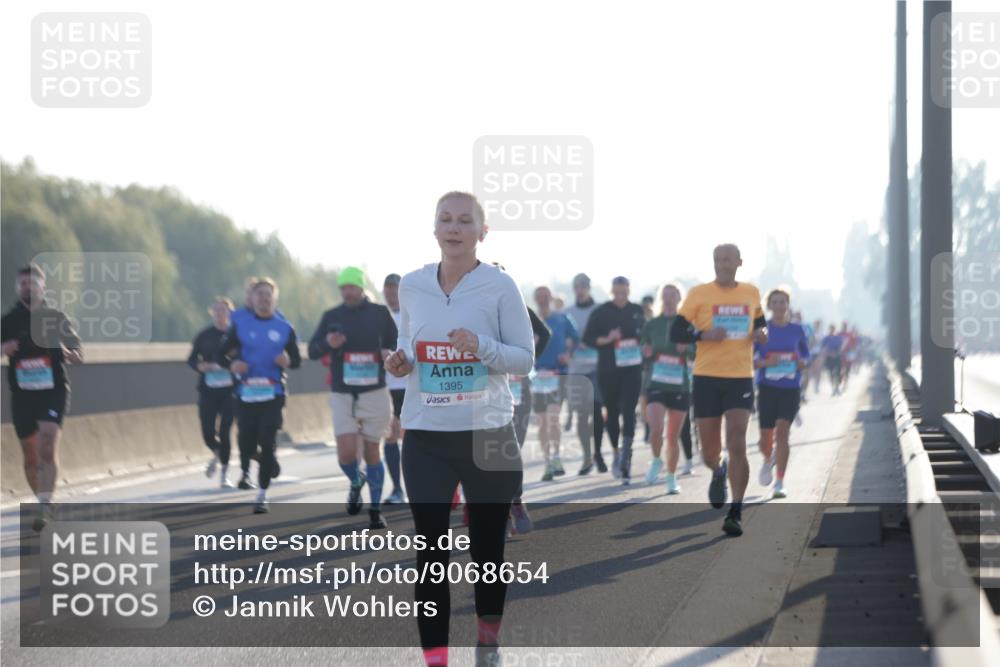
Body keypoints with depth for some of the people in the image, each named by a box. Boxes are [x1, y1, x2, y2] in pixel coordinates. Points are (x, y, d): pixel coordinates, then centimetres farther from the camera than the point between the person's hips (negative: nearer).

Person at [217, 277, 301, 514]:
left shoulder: (284, 328, 5)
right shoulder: (240, 325, 4)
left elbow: (297, 360, 11)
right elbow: (220, 354, 6)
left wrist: (287, 362, -12)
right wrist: (231, 364, -15)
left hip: (273, 394, -1)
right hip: (246, 394, 1)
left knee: (267, 442, -10)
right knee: (246, 447, 2)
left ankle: (262, 496, 1)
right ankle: (270, 462, 38)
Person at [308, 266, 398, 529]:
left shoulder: (380, 313, 3)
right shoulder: (331, 316, 5)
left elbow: (396, 343, 10)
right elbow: (312, 351, 5)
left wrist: (390, 352, -13)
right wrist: (327, 344, -16)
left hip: (374, 392, -1)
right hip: (342, 395, 1)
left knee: (372, 452, 2)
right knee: (346, 453, -9)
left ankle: (375, 510, 13)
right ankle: (357, 482, 25)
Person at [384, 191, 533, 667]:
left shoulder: (500, 286, -6)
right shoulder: (412, 286, 4)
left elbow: (525, 360, -4)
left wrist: (482, 347, -22)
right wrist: (401, 364, -4)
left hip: (489, 433, -2)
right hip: (425, 437, 2)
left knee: (487, 546, 10)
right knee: (430, 550, -5)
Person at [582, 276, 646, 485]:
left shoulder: (637, 311, 6)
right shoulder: (601, 312, 1)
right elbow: (588, 338, 0)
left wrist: (640, 343, -3)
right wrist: (607, 339, -15)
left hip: (631, 370, 0)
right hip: (608, 371, 0)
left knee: (628, 412, -12)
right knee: (612, 413, 10)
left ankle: (626, 458, -16)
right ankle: (617, 454, 28)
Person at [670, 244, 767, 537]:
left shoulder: (751, 293, 8)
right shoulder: (699, 294, -1)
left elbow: (759, 323, 25)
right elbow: (676, 332, -2)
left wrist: (761, 333, 1)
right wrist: (704, 334, -20)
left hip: (741, 378, 0)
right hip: (706, 379, 0)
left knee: (737, 445, -14)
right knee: (710, 452, 4)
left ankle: (736, 513, -8)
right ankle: (719, 472, 42)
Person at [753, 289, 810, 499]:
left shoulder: (797, 330, 5)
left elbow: (806, 355, 16)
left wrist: (803, 363, -6)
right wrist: (765, 363, -17)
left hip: (791, 389, 0)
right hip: (767, 387, 0)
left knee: (782, 431, -15)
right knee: (766, 438, 0)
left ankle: (780, 483, -10)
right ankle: (768, 460, 39)